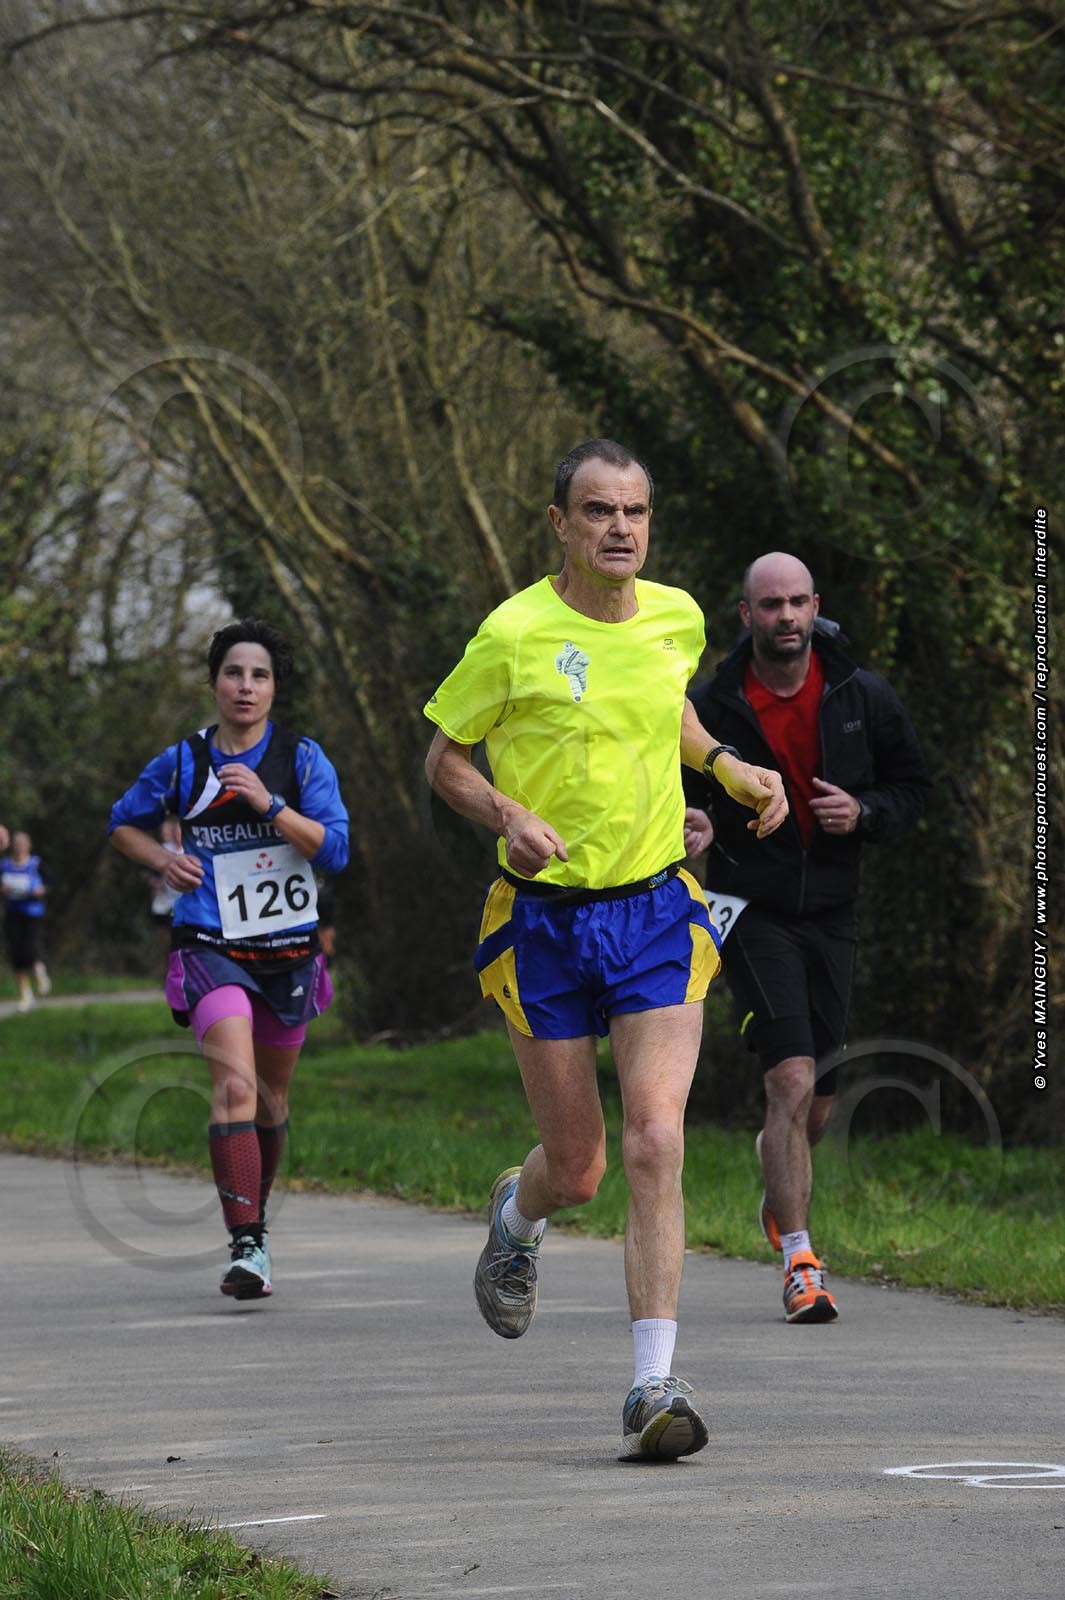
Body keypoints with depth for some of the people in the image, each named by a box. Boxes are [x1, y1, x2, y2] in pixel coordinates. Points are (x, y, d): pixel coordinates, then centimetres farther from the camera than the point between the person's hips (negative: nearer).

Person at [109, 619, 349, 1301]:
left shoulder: (303, 759, 0)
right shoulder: (182, 763, 1)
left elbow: (335, 848, -10)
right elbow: (124, 824, 18)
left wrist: (269, 805, -21)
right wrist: (163, 860, -2)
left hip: (289, 951, 2)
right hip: (212, 949, -2)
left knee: (272, 1096, 16)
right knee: (235, 1084, -21)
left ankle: (256, 1213, 41)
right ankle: (246, 1247, -27)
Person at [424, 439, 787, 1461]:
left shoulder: (677, 618, 3)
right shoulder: (514, 634, -10)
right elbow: (444, 758, 0)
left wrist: (730, 768, 11)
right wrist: (508, 814, -19)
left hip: (656, 914, 2)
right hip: (544, 918, -2)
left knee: (655, 1144, -14)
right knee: (577, 1167, 5)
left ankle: (653, 1388, -14)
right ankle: (518, 1215, 44)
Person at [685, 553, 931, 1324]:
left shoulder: (863, 697, -1)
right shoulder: (711, 707, -7)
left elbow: (913, 786, 9)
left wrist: (864, 813, -12)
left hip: (832, 910, 3)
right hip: (752, 908, -3)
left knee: (818, 1096, 11)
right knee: (793, 1078, -18)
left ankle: (781, 1170, 48)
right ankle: (800, 1264, -13)